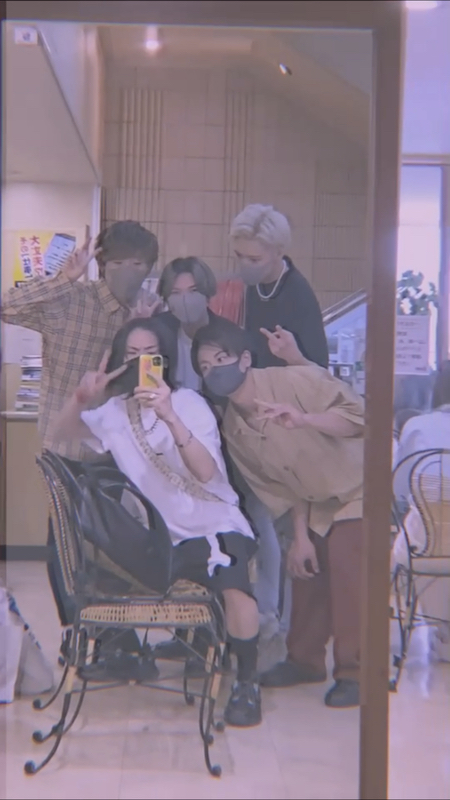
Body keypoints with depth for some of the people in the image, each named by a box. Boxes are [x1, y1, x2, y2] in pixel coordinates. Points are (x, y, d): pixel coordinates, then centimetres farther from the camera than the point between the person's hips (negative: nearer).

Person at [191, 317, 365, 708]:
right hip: (317, 507, 7)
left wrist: (303, 419, -44)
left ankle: (355, 672, -2)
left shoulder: (297, 379, -24)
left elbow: (358, 415, -30)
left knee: (348, 573, -15)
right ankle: (305, 659, 28)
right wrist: (299, 536, -3)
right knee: (306, 573, 9)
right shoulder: (233, 427, -3)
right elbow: (280, 485, 3)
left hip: (355, 490, -6)